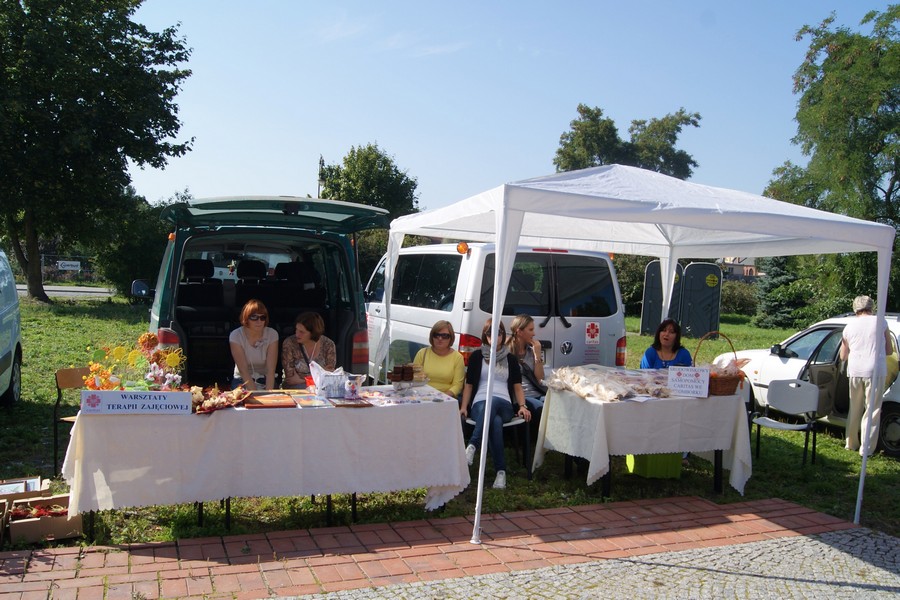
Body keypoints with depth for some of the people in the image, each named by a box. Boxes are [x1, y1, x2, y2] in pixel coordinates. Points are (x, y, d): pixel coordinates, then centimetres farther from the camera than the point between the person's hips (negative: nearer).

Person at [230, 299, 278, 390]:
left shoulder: (272, 334, -11)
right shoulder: (235, 336, -14)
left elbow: (271, 370, -16)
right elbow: (243, 370, -18)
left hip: (266, 381, 1)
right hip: (242, 381, -1)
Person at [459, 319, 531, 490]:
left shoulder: (510, 359, 20)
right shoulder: (477, 356, 16)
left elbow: (517, 386, 15)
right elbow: (469, 384, 13)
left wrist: (522, 406, -3)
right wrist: (463, 407, -2)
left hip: (504, 405, 1)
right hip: (480, 403, -1)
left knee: (493, 402, -40)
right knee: (496, 422, -39)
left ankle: (472, 446, -47)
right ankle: (501, 471, -42)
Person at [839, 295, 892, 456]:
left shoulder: (849, 326, 10)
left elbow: (843, 356, 15)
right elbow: (889, 351, 7)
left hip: (854, 372, 3)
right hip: (874, 371, -3)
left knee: (854, 409, 17)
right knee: (872, 411, 4)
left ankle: (851, 444, 25)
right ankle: (866, 448, 4)